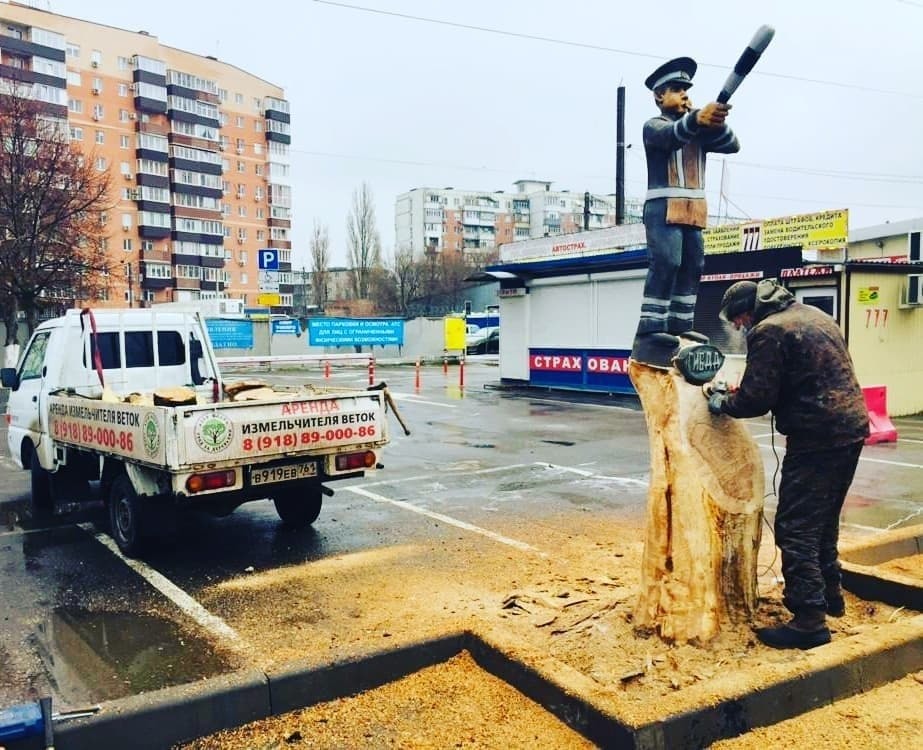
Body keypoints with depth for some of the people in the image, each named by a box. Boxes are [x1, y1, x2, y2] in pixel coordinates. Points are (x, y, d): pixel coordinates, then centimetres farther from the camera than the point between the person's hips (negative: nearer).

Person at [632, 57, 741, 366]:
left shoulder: (698, 132, 22)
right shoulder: (654, 126, 2)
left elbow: (732, 145, 7)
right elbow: (672, 135, -23)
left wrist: (715, 123, -13)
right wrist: (697, 119, -45)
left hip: (694, 209, 8)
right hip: (664, 207, -7)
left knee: (692, 267, 4)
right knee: (665, 264, -19)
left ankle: (680, 325, 9)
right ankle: (649, 330, -22)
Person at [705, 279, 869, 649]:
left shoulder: (767, 331, -13)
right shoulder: (813, 315, 15)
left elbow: (756, 399, -16)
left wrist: (721, 403, 4)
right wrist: (741, 393, 17)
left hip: (817, 438, -10)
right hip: (851, 428, 10)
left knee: (796, 528, -3)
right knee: (824, 520, 22)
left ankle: (809, 620, -1)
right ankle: (829, 594, 35)